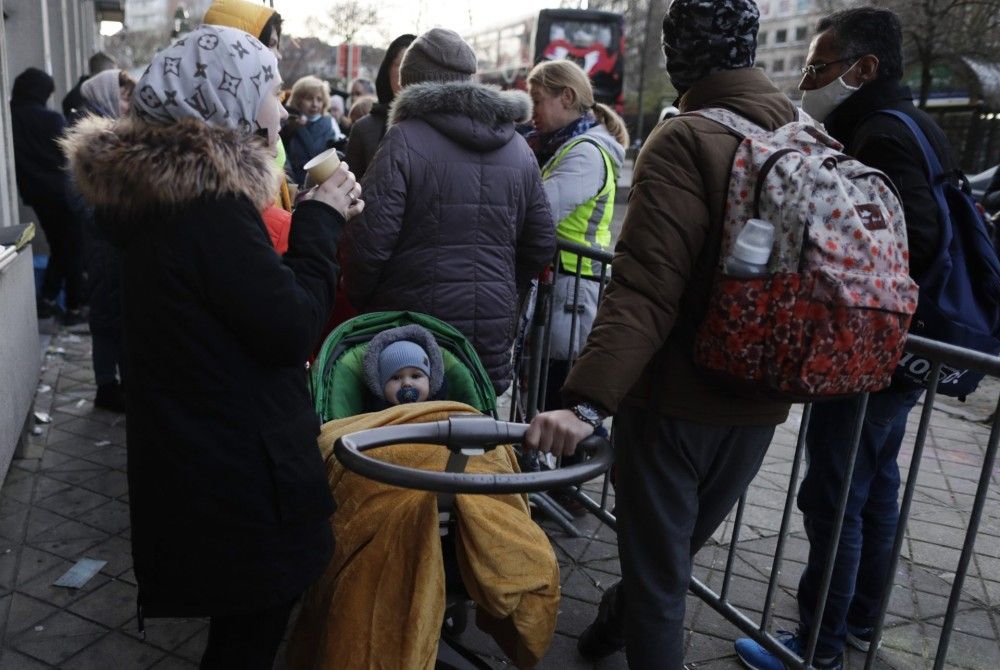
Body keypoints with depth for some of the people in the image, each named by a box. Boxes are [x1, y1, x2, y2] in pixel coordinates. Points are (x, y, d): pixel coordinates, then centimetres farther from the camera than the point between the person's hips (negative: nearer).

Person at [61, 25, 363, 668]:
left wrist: (320, 220, 8)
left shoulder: (169, 183, 7)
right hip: (240, 476, -10)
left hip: (193, 461, 10)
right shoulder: (208, 202, -24)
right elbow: (293, 327, -22)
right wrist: (321, 219, -12)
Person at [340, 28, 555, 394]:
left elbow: (369, 239, -15)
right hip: (493, 330, 5)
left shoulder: (404, 139, -10)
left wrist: (359, 300, 4)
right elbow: (542, 243, 11)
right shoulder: (519, 147, 7)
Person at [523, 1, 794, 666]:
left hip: (677, 397, -7)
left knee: (658, 571, 9)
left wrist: (589, 401, -31)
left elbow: (646, 288, -28)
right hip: (761, 402, 8)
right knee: (681, 544, 26)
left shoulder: (687, 141, -17)